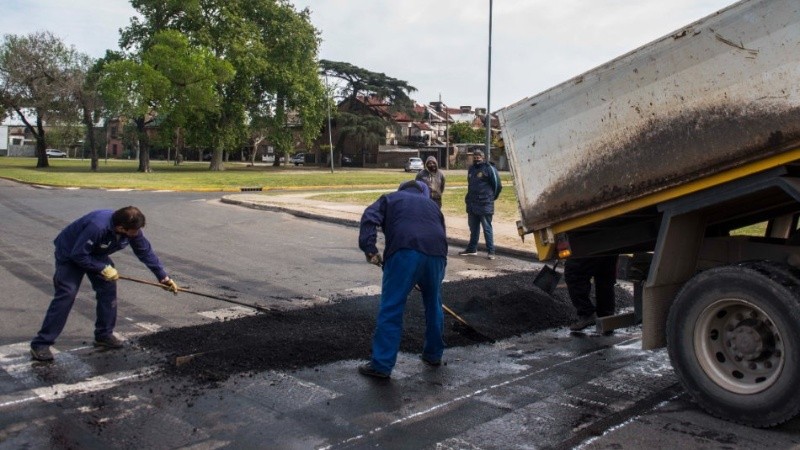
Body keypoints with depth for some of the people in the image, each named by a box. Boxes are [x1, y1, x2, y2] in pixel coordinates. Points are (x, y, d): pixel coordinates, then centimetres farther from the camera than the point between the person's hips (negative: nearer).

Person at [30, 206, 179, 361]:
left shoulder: (132, 229, -20)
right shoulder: (97, 226, -41)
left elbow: (146, 251, -8)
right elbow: (78, 255, -33)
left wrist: (163, 277, -8)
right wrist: (103, 268, -28)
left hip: (96, 254, 7)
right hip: (70, 254, -7)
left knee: (108, 289, -3)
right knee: (66, 294, -17)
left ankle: (104, 335, 11)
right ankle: (41, 344, -13)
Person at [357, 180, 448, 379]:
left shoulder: (391, 198, 24)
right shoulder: (431, 204, 34)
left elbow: (369, 218, 4)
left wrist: (369, 248, -3)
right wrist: (438, 275, 37)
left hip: (405, 252, -4)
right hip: (436, 253, 4)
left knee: (391, 310, 1)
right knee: (433, 306, 23)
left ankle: (381, 365, 2)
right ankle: (434, 354, 37)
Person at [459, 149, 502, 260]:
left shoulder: (489, 169, -8)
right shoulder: (471, 169, 14)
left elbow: (498, 185, -6)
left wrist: (492, 197, 3)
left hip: (485, 204, -7)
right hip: (472, 204, 7)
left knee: (487, 228, -3)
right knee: (473, 228, 14)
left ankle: (491, 251, 1)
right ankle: (472, 249, 23)